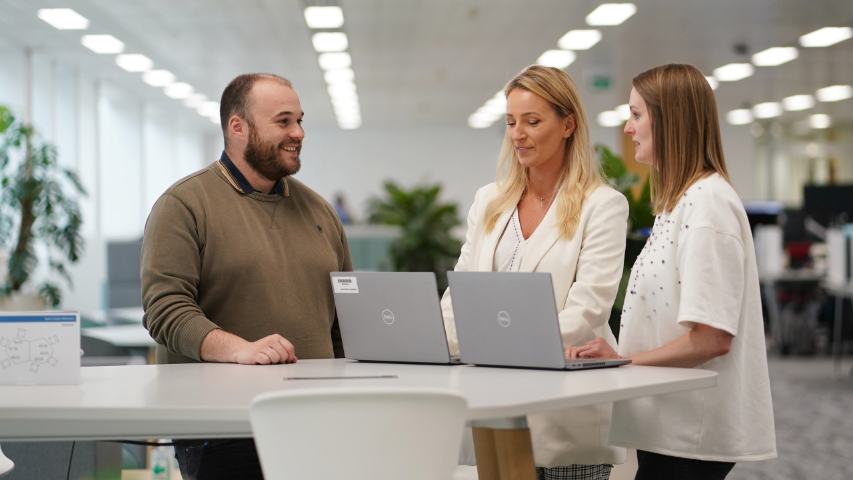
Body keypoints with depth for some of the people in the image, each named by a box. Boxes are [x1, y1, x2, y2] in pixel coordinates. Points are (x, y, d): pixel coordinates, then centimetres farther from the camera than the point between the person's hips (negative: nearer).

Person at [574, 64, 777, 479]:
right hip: (671, 421, 9)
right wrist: (620, 356, 6)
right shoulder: (679, 200, 15)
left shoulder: (707, 202, -16)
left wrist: (626, 361, -15)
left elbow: (712, 337, -21)